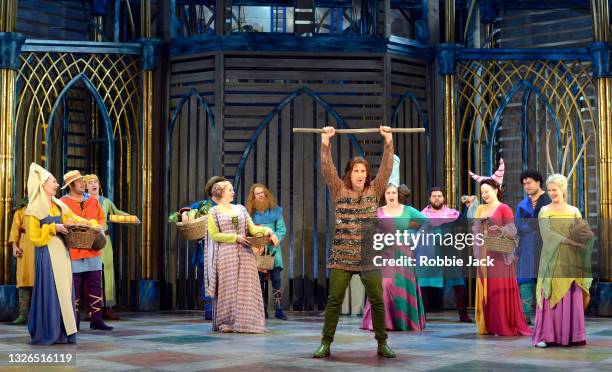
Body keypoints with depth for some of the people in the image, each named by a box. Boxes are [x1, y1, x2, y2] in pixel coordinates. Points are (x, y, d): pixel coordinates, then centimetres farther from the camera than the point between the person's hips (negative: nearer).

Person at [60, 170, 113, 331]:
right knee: (73, 287, 2)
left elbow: (101, 219, 20)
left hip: (92, 250, 5)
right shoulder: (62, 203, -3)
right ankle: (74, 321, 11)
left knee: (95, 285, 3)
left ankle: (96, 319, 8)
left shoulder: (93, 201, 13)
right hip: (72, 251, -4)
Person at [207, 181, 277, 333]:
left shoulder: (240, 209, 15)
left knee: (245, 287, 0)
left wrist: (267, 230, -7)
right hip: (226, 255, -4)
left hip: (245, 253, 4)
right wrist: (235, 237, -12)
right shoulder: (214, 212, 2)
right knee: (227, 288, -3)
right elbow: (214, 235, -6)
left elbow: (252, 228, 10)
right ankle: (226, 322, 4)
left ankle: (244, 321, 4)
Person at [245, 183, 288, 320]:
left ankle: (278, 309, -1)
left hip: (272, 250, -1)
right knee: (259, 280, 3)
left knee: (276, 279, -5)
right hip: (257, 251, 1)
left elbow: (282, 230, 2)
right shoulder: (250, 212, 5)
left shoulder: (276, 211, 5)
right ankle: (263, 310, 10)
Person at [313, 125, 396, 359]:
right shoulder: (339, 191, 4)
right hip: (342, 257, -1)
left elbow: (387, 167, 0)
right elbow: (327, 168, -5)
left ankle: (382, 343, 14)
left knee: (377, 301, 3)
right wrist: (325, 141, -14)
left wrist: (388, 140, -6)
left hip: (370, 257, 1)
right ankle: (326, 343, 8)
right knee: (334, 301, 0)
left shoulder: (374, 191, 7)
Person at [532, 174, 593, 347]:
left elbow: (583, 235, 7)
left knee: (572, 299, 0)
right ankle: (544, 336, -4)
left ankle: (570, 335, 6)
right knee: (550, 297, -6)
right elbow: (548, 234, -12)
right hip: (552, 262, -2)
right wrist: (572, 242, -21)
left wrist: (588, 236, -17)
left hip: (571, 262, 3)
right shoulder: (544, 211, 2)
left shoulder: (574, 211, 10)